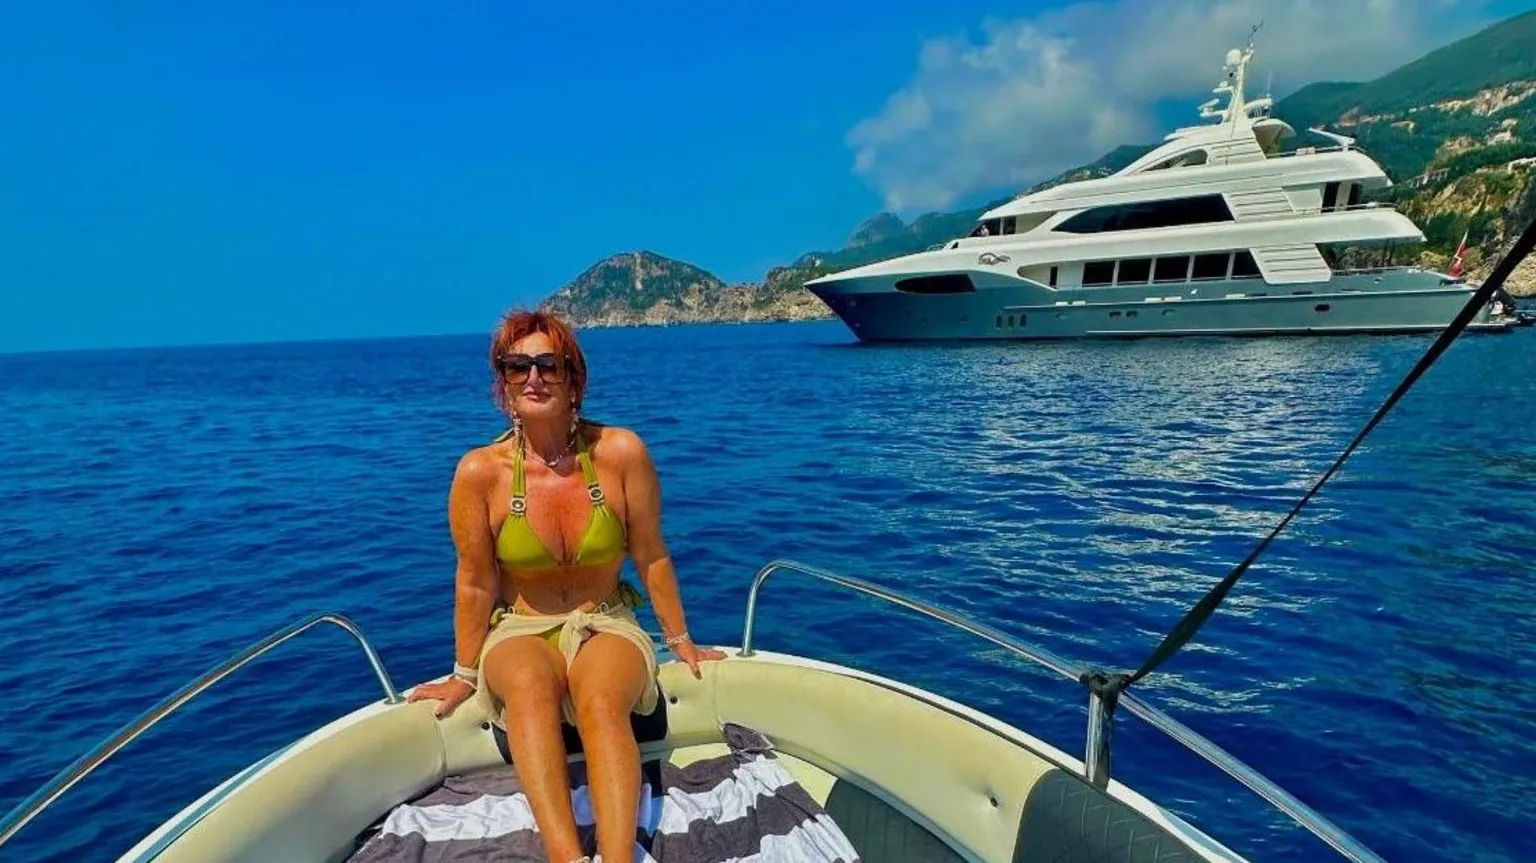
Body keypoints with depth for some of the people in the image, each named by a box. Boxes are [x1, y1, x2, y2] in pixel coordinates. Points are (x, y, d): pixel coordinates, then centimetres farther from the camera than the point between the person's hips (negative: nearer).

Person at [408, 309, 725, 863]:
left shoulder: (620, 452, -14)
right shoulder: (480, 471, -13)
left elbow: (650, 557, -5)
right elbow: (475, 583, -3)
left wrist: (680, 642, 2)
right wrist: (465, 675, 5)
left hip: (606, 625, 0)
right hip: (519, 632, 0)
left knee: (601, 701, -32)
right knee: (530, 687, -34)